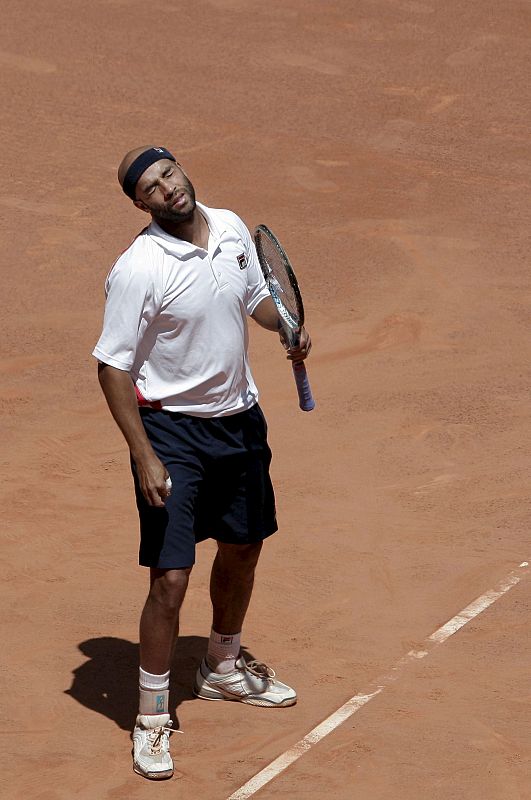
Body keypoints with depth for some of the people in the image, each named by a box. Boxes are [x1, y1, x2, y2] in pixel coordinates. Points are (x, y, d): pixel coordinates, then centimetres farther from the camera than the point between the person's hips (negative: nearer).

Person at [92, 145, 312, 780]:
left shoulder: (232, 229, -1)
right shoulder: (138, 269, -21)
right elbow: (113, 367, -17)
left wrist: (289, 326, -4)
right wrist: (144, 456, -20)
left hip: (239, 416, 7)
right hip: (171, 429, -7)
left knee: (243, 549, 22)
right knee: (170, 578, -10)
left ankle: (222, 669, 47)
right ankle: (151, 717, 7)